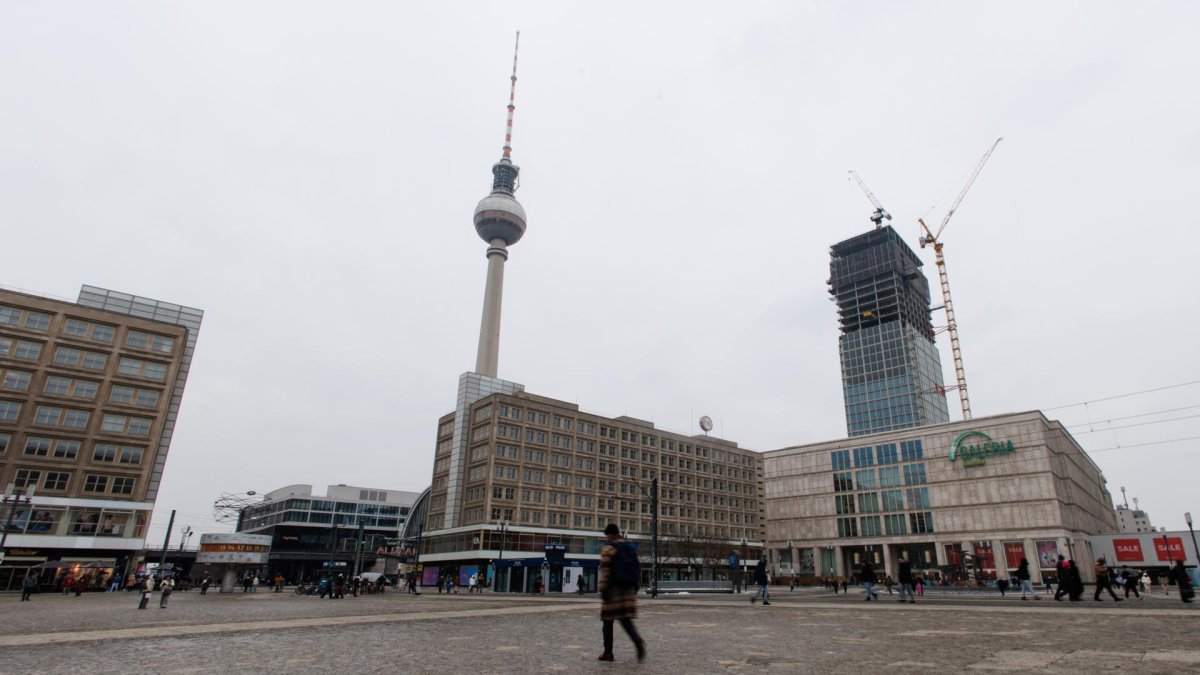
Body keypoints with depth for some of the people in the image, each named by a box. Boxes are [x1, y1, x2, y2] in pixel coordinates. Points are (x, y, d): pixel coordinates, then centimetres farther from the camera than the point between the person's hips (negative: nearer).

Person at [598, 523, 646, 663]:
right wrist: (635, 587, 20)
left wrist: (603, 590, -15)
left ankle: (608, 652, 12)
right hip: (629, 589, 6)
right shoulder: (630, 547, 13)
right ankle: (638, 642, -18)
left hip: (614, 589, -6)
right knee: (625, 619, 6)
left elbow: (605, 571, -15)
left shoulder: (608, 548, -7)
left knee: (608, 621, 7)